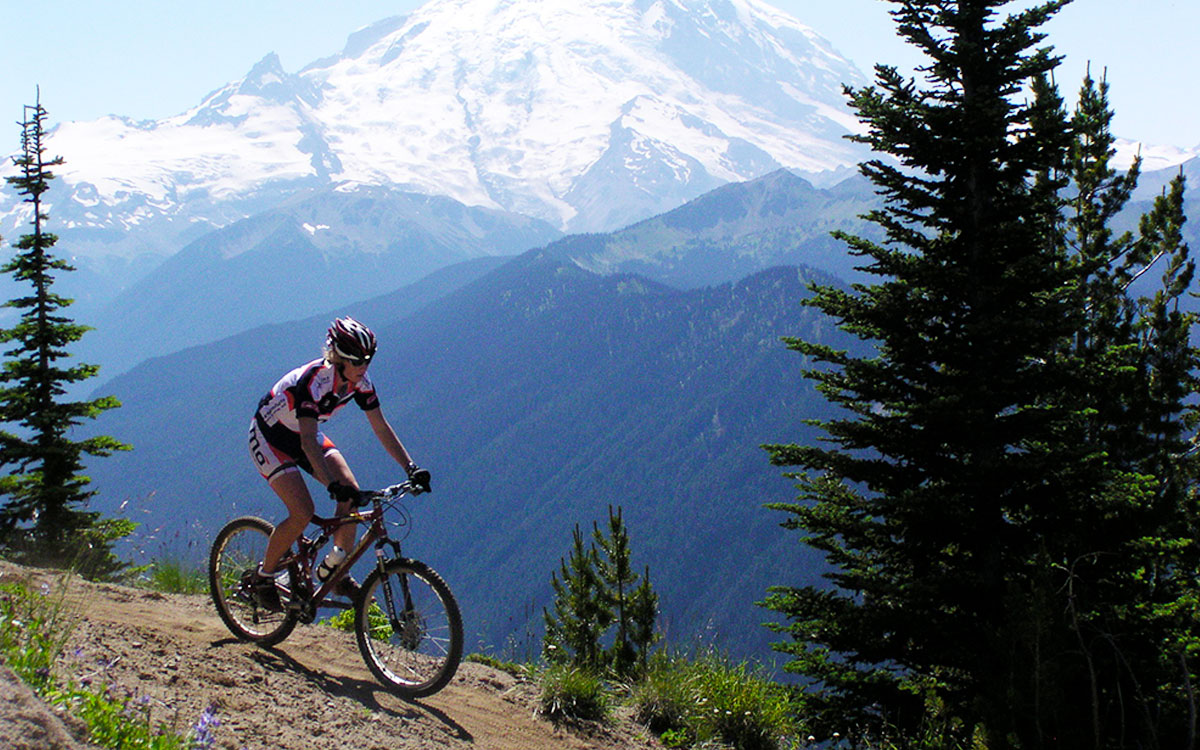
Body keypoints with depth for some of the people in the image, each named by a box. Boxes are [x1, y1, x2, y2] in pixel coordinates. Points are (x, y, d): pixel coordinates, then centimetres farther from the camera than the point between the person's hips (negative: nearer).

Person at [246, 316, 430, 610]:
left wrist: (411, 468, -18)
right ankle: (263, 576, 1)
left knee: (351, 493, -12)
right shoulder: (313, 381, -35)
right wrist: (332, 484, -51)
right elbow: (309, 442, -41)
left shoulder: (359, 383, -15)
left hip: (302, 434, 7)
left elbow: (381, 428, -10)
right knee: (303, 512, -20)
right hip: (270, 437, -7)